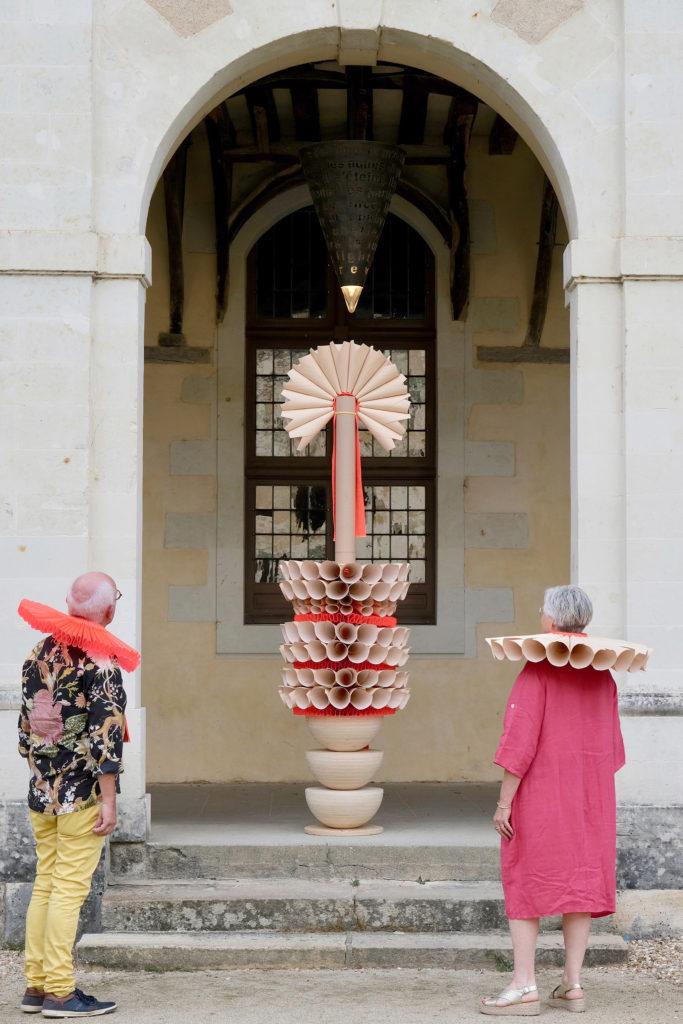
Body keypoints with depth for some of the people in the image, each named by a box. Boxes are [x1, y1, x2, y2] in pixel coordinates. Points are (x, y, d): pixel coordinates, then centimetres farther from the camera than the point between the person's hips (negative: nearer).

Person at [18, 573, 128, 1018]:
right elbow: (105, 733, -18)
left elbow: (25, 727, 13)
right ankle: (60, 991, 0)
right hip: (83, 792, -7)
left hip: (42, 792, 7)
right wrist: (109, 798, -15)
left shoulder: (39, 653, 8)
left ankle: (36, 985, 18)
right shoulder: (101, 660, -13)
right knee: (70, 888, -3)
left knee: (45, 885, 13)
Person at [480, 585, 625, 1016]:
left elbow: (521, 740, -17)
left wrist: (504, 800, -14)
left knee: (526, 882, 1)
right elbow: (611, 742, 9)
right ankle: (573, 984, 10)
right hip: (592, 795, 6)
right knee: (580, 879, 9)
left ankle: (524, 986, -2)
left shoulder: (538, 670, -14)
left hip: (540, 791, -5)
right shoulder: (602, 674, 4)